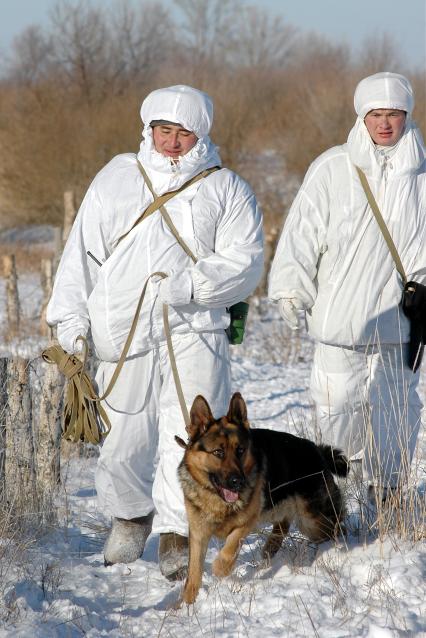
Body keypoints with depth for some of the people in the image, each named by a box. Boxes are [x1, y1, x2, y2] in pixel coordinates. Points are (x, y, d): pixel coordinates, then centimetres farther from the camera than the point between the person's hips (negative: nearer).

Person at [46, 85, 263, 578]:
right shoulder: (115, 180, 13)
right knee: (124, 437, 3)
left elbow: (245, 262, -1)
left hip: (195, 333, -1)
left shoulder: (226, 190, 9)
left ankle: (177, 532, 1)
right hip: (124, 332, 1)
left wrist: (191, 284, -17)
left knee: (189, 432, -10)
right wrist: (71, 320, 5)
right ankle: (130, 512, 29)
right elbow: (82, 255, 13)